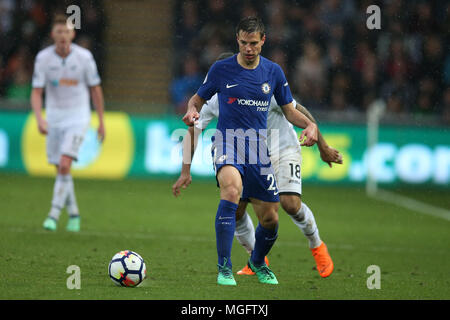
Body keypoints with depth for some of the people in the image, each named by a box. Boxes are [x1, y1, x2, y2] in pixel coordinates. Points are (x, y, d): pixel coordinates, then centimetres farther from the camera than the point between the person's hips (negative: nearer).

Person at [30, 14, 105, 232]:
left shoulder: (84, 57, -11)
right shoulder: (43, 58, -8)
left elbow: (95, 89, 1)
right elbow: (36, 92, -8)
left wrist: (101, 122, 4)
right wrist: (39, 119, -25)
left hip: (78, 117, -3)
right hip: (54, 118, 3)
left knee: (64, 165, -19)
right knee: (61, 170, 9)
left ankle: (54, 214, -16)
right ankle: (73, 214, 27)